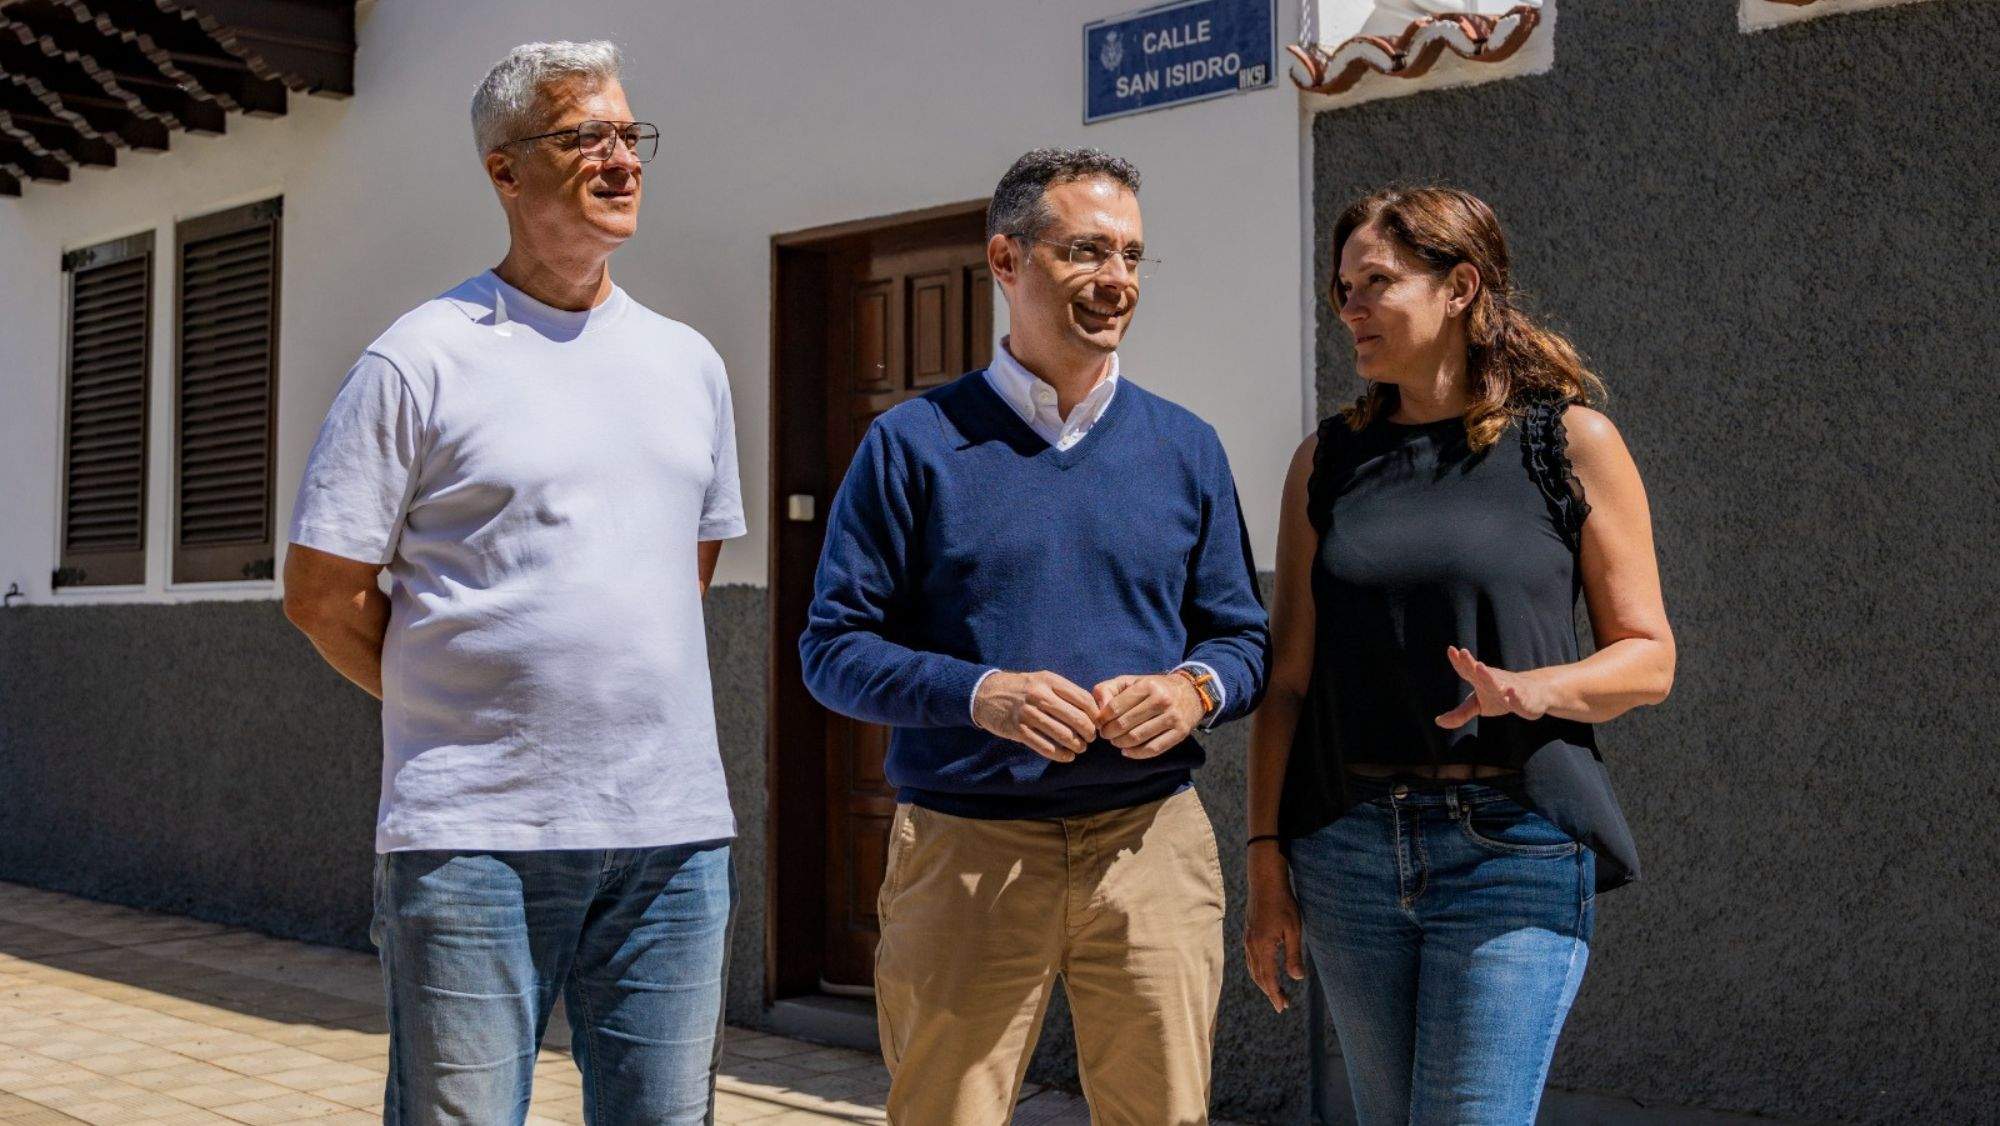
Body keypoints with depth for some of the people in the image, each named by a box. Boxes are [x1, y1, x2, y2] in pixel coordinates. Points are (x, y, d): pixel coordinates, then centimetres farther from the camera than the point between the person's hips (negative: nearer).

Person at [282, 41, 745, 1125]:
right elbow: (321, 592, -1)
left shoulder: (689, 363, 13)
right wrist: (460, 705, 4)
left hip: (673, 832, 5)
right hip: (475, 834, -4)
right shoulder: (421, 358, -3)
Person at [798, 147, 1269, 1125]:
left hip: (1152, 843, 3)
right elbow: (835, 646, -2)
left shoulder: (1185, 448, 11)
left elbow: (1241, 637, 13)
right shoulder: (915, 444, 1)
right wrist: (979, 694, -18)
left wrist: (1195, 689, -10)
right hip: (963, 848, -2)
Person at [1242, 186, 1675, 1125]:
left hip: (1514, 846, -3)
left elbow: (1648, 658, 1)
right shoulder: (1328, 459, 8)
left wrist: (1533, 688, -19)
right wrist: (1264, 855, 2)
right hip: (1348, 845, 4)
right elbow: (1288, 676, 7)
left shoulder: (1570, 440, 0)